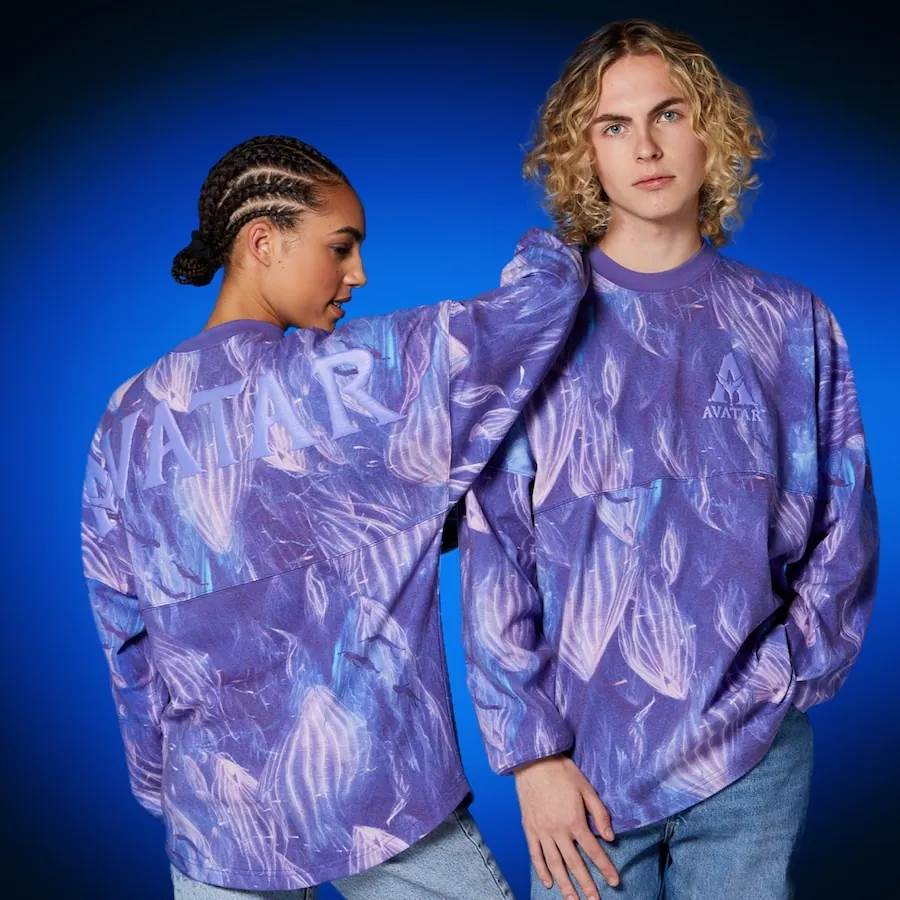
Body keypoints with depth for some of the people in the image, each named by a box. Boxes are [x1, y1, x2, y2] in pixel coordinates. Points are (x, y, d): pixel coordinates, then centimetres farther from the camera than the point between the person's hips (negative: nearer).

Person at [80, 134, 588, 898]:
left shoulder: (128, 421, 1)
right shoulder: (347, 378, -15)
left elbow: (125, 635, 6)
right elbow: (547, 289, -14)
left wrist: (164, 789, 17)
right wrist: (553, 248, 9)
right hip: (374, 796, -4)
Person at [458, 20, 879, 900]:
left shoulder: (793, 324, 3)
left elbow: (841, 536, 6)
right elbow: (493, 552, -5)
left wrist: (775, 684, -5)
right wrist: (532, 751, -8)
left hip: (756, 762, 2)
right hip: (588, 763, -1)